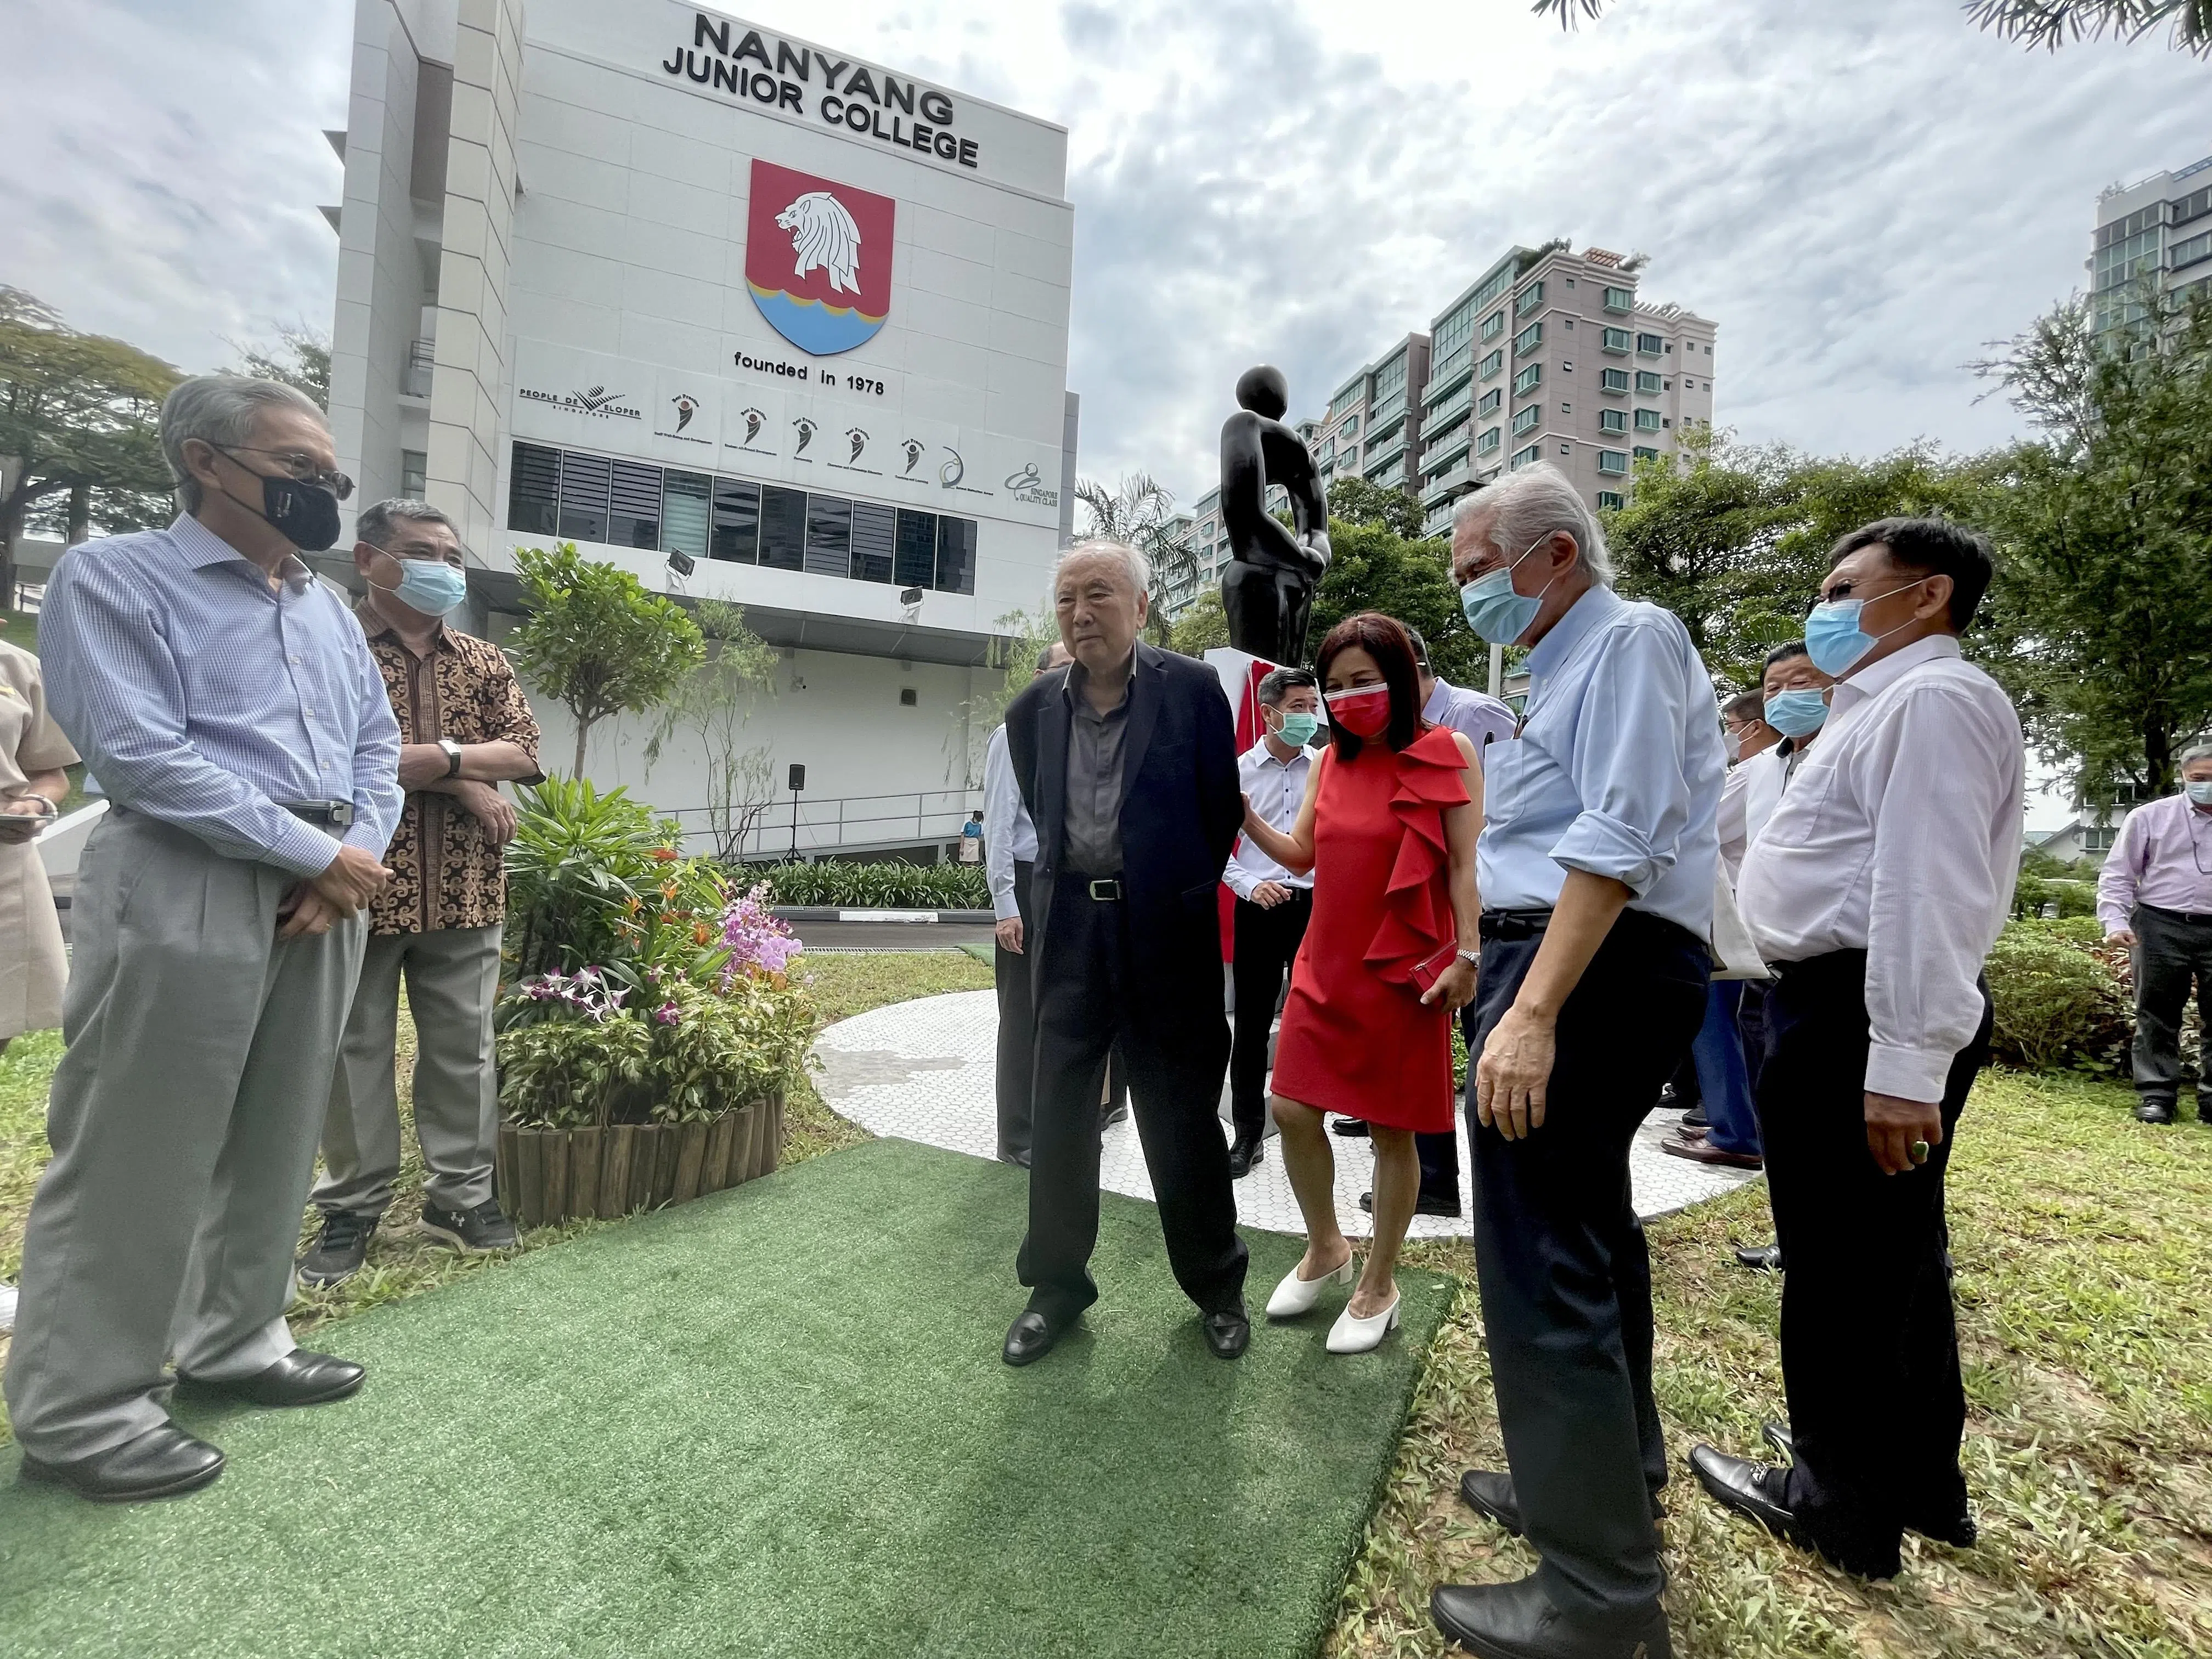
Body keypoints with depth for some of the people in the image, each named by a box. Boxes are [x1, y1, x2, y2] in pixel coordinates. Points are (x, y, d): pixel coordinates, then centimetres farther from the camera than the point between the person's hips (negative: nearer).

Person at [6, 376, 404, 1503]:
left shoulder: (328, 609, 17)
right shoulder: (113, 579, -2)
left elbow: (376, 744, 14)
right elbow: (143, 755, -14)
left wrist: (359, 856, -4)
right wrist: (319, 854, -14)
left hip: (326, 891, 7)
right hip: (185, 889, -6)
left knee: (277, 1142, 13)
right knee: (136, 1160, 1)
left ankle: (234, 1343, 29)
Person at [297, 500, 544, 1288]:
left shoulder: (485, 662, 11)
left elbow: (524, 754, 1)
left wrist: (420, 758, -11)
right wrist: (459, 775, -14)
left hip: (465, 892, 3)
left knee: (464, 1049, 9)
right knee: (354, 1052, 8)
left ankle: (460, 1193, 23)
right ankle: (353, 1207, 24)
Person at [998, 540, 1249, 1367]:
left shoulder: (1194, 690, -6)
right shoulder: (1033, 708, 4)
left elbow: (1223, 812, 1)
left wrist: (1181, 899, 8)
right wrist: (1066, 892, 13)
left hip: (1166, 930, -3)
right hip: (1069, 927, 3)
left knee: (1183, 1119, 10)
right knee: (1058, 1116, 11)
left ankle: (1216, 1285, 33)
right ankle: (1056, 1285, 32)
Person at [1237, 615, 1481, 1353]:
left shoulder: (1446, 753, -5)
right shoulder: (1330, 761, 9)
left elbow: (1465, 864, -8)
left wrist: (1466, 956, -14)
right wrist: (1246, 817, -3)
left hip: (1403, 969, -5)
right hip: (1325, 963, 5)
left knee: (1391, 1129, 7)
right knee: (1292, 1109, 6)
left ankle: (1378, 1285, 27)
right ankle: (1325, 1249, 31)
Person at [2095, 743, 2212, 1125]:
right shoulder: (2150, 817, 3)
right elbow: (2117, 874, 2)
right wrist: (2116, 921, -8)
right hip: (2161, 927, -2)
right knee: (2158, 1016, 4)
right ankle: (2156, 1094, 10)